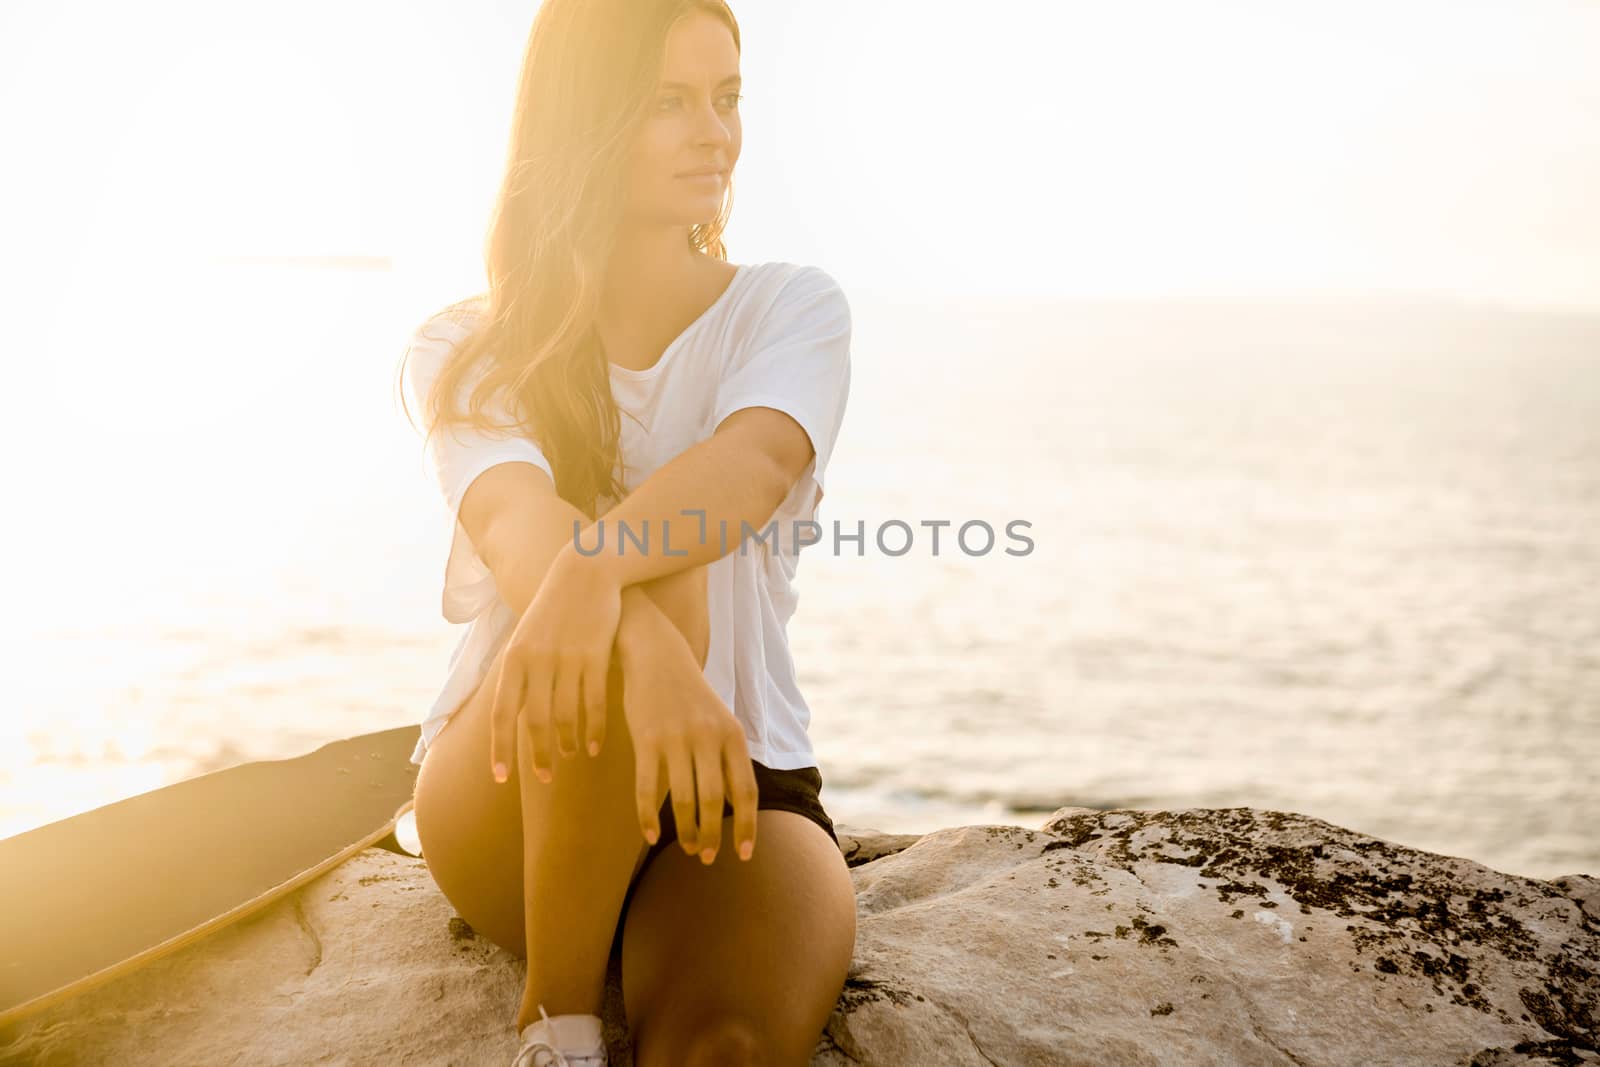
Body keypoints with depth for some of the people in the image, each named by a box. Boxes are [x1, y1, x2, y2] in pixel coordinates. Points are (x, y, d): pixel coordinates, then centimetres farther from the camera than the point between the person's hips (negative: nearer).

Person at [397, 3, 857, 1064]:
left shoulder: (792, 308, 3)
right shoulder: (465, 349, 2)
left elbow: (751, 468, -21)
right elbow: (513, 520, -21)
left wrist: (591, 567, -44)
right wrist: (647, 647, -44)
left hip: (740, 775, -1)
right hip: (510, 800, 2)